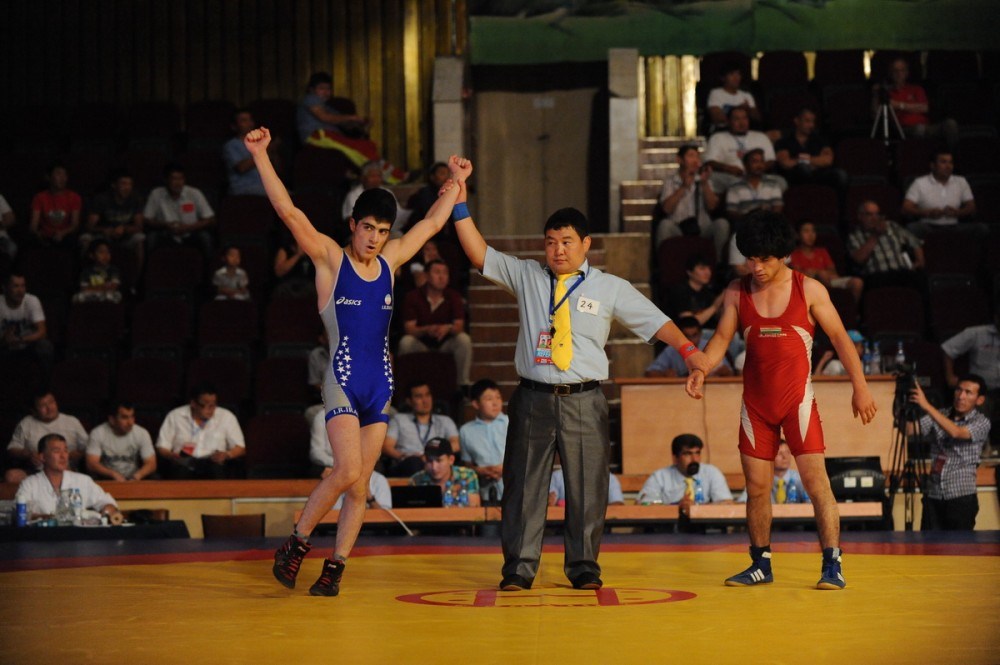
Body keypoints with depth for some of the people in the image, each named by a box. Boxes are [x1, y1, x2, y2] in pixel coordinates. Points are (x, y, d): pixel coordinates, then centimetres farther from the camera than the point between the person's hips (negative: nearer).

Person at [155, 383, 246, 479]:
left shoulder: (226, 417, 8)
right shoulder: (175, 416, 7)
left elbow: (240, 448, 8)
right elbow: (161, 447, 7)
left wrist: (227, 455, -16)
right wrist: (171, 456, -17)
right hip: (184, 465, 0)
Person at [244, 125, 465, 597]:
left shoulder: (390, 261, 11)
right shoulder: (329, 258, -3)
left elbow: (433, 223, 24)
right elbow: (289, 212, -13)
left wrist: (457, 182, 28)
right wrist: (261, 157, -21)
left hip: (380, 384, 5)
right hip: (343, 381, -5)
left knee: (360, 485, 3)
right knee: (348, 472, -18)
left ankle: (335, 567, 10)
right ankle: (297, 543, 1)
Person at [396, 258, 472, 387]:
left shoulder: (454, 296, -4)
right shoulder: (413, 297, -9)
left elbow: (459, 326, -13)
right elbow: (409, 329, -15)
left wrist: (448, 328, -38)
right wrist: (427, 330, -37)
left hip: (445, 344, 1)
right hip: (421, 344, -1)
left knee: (464, 339, -28)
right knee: (406, 341, -32)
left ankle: (463, 383, -20)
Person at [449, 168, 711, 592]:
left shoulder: (610, 288, 7)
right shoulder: (525, 276, 10)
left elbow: (654, 321, 3)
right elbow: (479, 255, 4)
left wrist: (688, 350, -10)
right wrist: (460, 200, -4)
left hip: (584, 401, -1)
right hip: (533, 398, 1)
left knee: (586, 485, 2)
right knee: (524, 483, 3)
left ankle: (583, 566, 13)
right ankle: (519, 568, 9)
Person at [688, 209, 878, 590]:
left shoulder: (809, 290, -4)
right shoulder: (737, 292, 4)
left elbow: (839, 337, 0)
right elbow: (722, 338, 2)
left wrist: (860, 387, -4)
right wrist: (700, 369, -18)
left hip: (797, 398, -3)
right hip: (756, 400, 3)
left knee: (815, 479, -11)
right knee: (756, 486, 6)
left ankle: (832, 566, -10)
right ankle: (760, 565, 17)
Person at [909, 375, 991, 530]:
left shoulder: (981, 422, -1)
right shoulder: (940, 416, 11)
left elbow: (956, 432, -21)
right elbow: (910, 430, -1)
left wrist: (926, 406, -27)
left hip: (961, 497, -3)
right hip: (933, 495, 3)